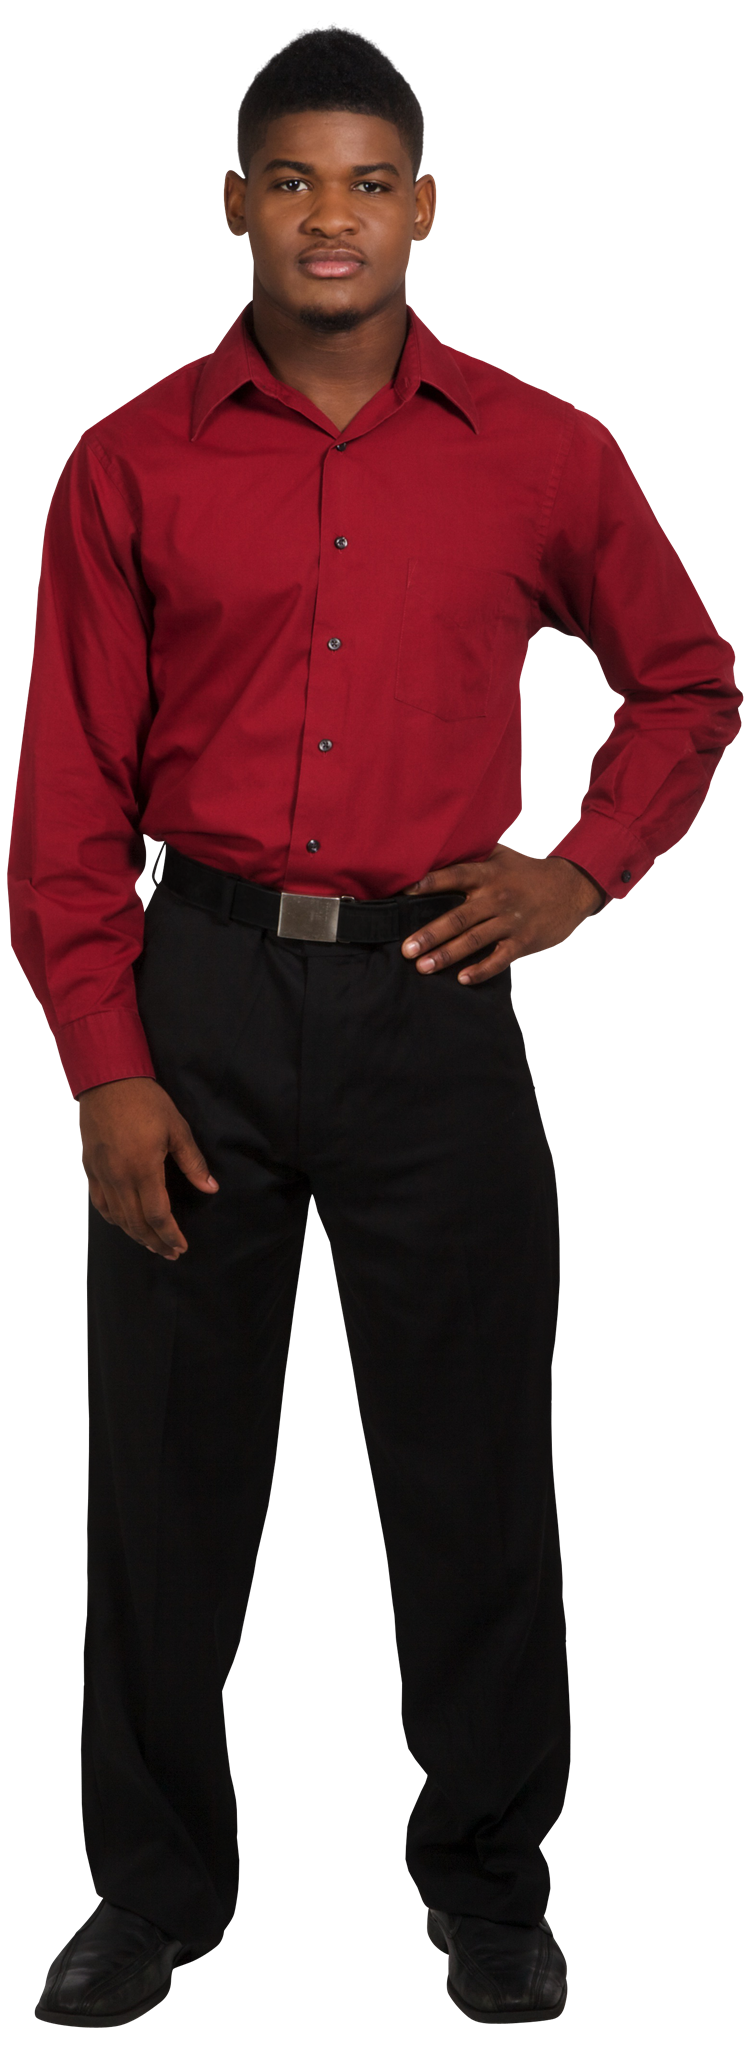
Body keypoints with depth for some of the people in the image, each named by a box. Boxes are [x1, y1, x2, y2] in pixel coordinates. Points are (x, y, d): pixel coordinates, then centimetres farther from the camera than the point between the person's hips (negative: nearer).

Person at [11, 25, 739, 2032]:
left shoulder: (541, 456, 2)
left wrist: (584, 872, 2)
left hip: (427, 996, 0)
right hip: (200, 986, 0)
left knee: (473, 1455, 7)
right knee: (165, 1459, 8)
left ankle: (489, 1879, 26)